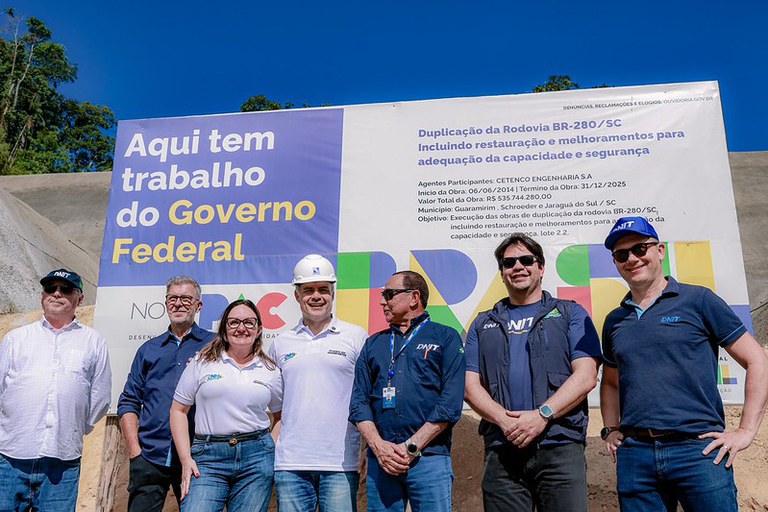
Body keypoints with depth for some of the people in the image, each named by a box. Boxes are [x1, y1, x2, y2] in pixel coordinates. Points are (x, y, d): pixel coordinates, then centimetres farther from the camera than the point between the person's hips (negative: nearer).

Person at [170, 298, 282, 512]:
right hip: (208, 456, -1)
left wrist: (274, 451, 3)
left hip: (257, 458, 1)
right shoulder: (202, 362, 5)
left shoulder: (270, 371, 9)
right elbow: (178, 410, 7)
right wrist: (186, 459, -1)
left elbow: (280, 416, 19)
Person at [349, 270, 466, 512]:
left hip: (429, 458, -3)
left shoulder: (445, 338, 4)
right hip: (379, 460, 4)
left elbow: (451, 403, -5)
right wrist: (378, 445, -7)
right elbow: (358, 400, 9)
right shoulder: (373, 343, 16)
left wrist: (412, 447, -11)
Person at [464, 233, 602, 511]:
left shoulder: (571, 314, 11)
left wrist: (542, 415, -14)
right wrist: (504, 420, -10)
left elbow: (586, 376, -1)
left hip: (560, 447, -2)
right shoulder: (483, 324, 18)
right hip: (501, 451, 2)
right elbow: (471, 385, 8)